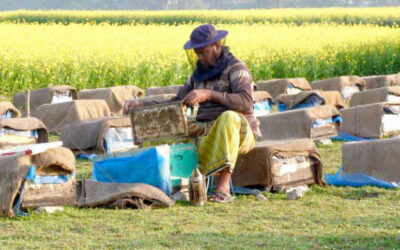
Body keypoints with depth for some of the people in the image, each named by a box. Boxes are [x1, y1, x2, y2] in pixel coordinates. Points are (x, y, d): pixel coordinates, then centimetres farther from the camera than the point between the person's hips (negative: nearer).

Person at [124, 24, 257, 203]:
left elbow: (246, 102, -22)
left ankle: (223, 187, -45)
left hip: (240, 134, -7)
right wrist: (142, 104, 7)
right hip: (207, 132, 7)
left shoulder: (235, 68, -5)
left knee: (229, 117, -42)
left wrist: (208, 94, -26)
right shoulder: (200, 73, 17)